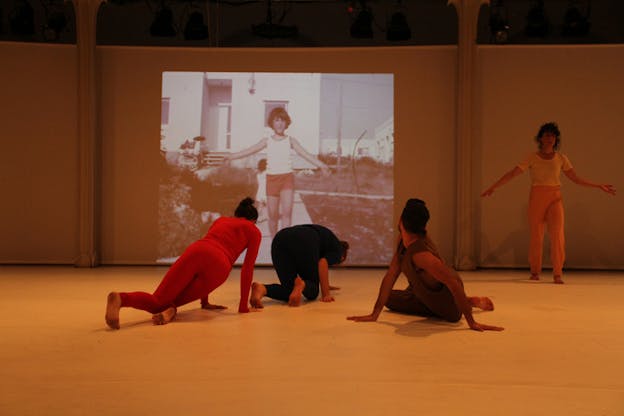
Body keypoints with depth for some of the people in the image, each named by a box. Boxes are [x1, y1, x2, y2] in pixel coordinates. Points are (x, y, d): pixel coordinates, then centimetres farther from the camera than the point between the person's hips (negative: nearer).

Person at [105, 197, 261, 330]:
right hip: (217, 263, -3)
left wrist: (205, 302, 43)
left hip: (194, 252, 3)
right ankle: (170, 307, -23)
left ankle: (121, 298, -37)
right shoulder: (254, 231, 27)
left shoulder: (221, 220, 40)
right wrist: (243, 306, 22)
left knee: (157, 302, -4)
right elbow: (247, 268, 18)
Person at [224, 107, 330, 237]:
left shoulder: (290, 140, 4)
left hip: (287, 178, -1)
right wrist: (231, 156, -8)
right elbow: (249, 150, 3)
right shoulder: (267, 141, 7)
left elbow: (306, 154, -5)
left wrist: (321, 165, -19)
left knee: (287, 211, -18)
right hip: (272, 179, 1)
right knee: (273, 216, 4)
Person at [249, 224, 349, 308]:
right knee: (312, 292, 11)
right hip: (304, 243, -6)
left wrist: (325, 285, 76)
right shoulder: (338, 251, 24)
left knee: (289, 291, 8)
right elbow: (323, 263, 1)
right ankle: (301, 285, -27)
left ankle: (262, 289, -24)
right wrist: (326, 293, 3)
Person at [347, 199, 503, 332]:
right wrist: (374, 314, -17)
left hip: (445, 294, -7)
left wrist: (471, 323, -44)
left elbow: (454, 283, -44)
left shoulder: (421, 253, -41)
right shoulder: (403, 240, -15)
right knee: (389, 299, 14)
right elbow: (390, 275, -14)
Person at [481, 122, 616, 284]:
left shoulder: (561, 158, 8)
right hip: (537, 197, -1)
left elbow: (576, 178, 10)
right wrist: (493, 187, -8)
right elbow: (512, 174, -2)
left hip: (555, 198, 1)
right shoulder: (532, 158, 2)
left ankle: (558, 274, -8)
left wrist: (599, 185, 5)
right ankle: (535, 271, 20)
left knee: (557, 234, -13)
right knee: (536, 235, 2)